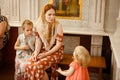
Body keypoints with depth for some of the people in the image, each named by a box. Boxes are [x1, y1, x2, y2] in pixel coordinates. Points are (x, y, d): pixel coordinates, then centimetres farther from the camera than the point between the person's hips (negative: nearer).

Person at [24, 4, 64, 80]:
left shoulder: (58, 25, -16)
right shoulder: (38, 24, -4)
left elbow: (59, 44, -13)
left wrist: (45, 54, -18)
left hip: (55, 51, -4)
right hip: (43, 50, 4)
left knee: (38, 66, -28)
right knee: (29, 64, -21)